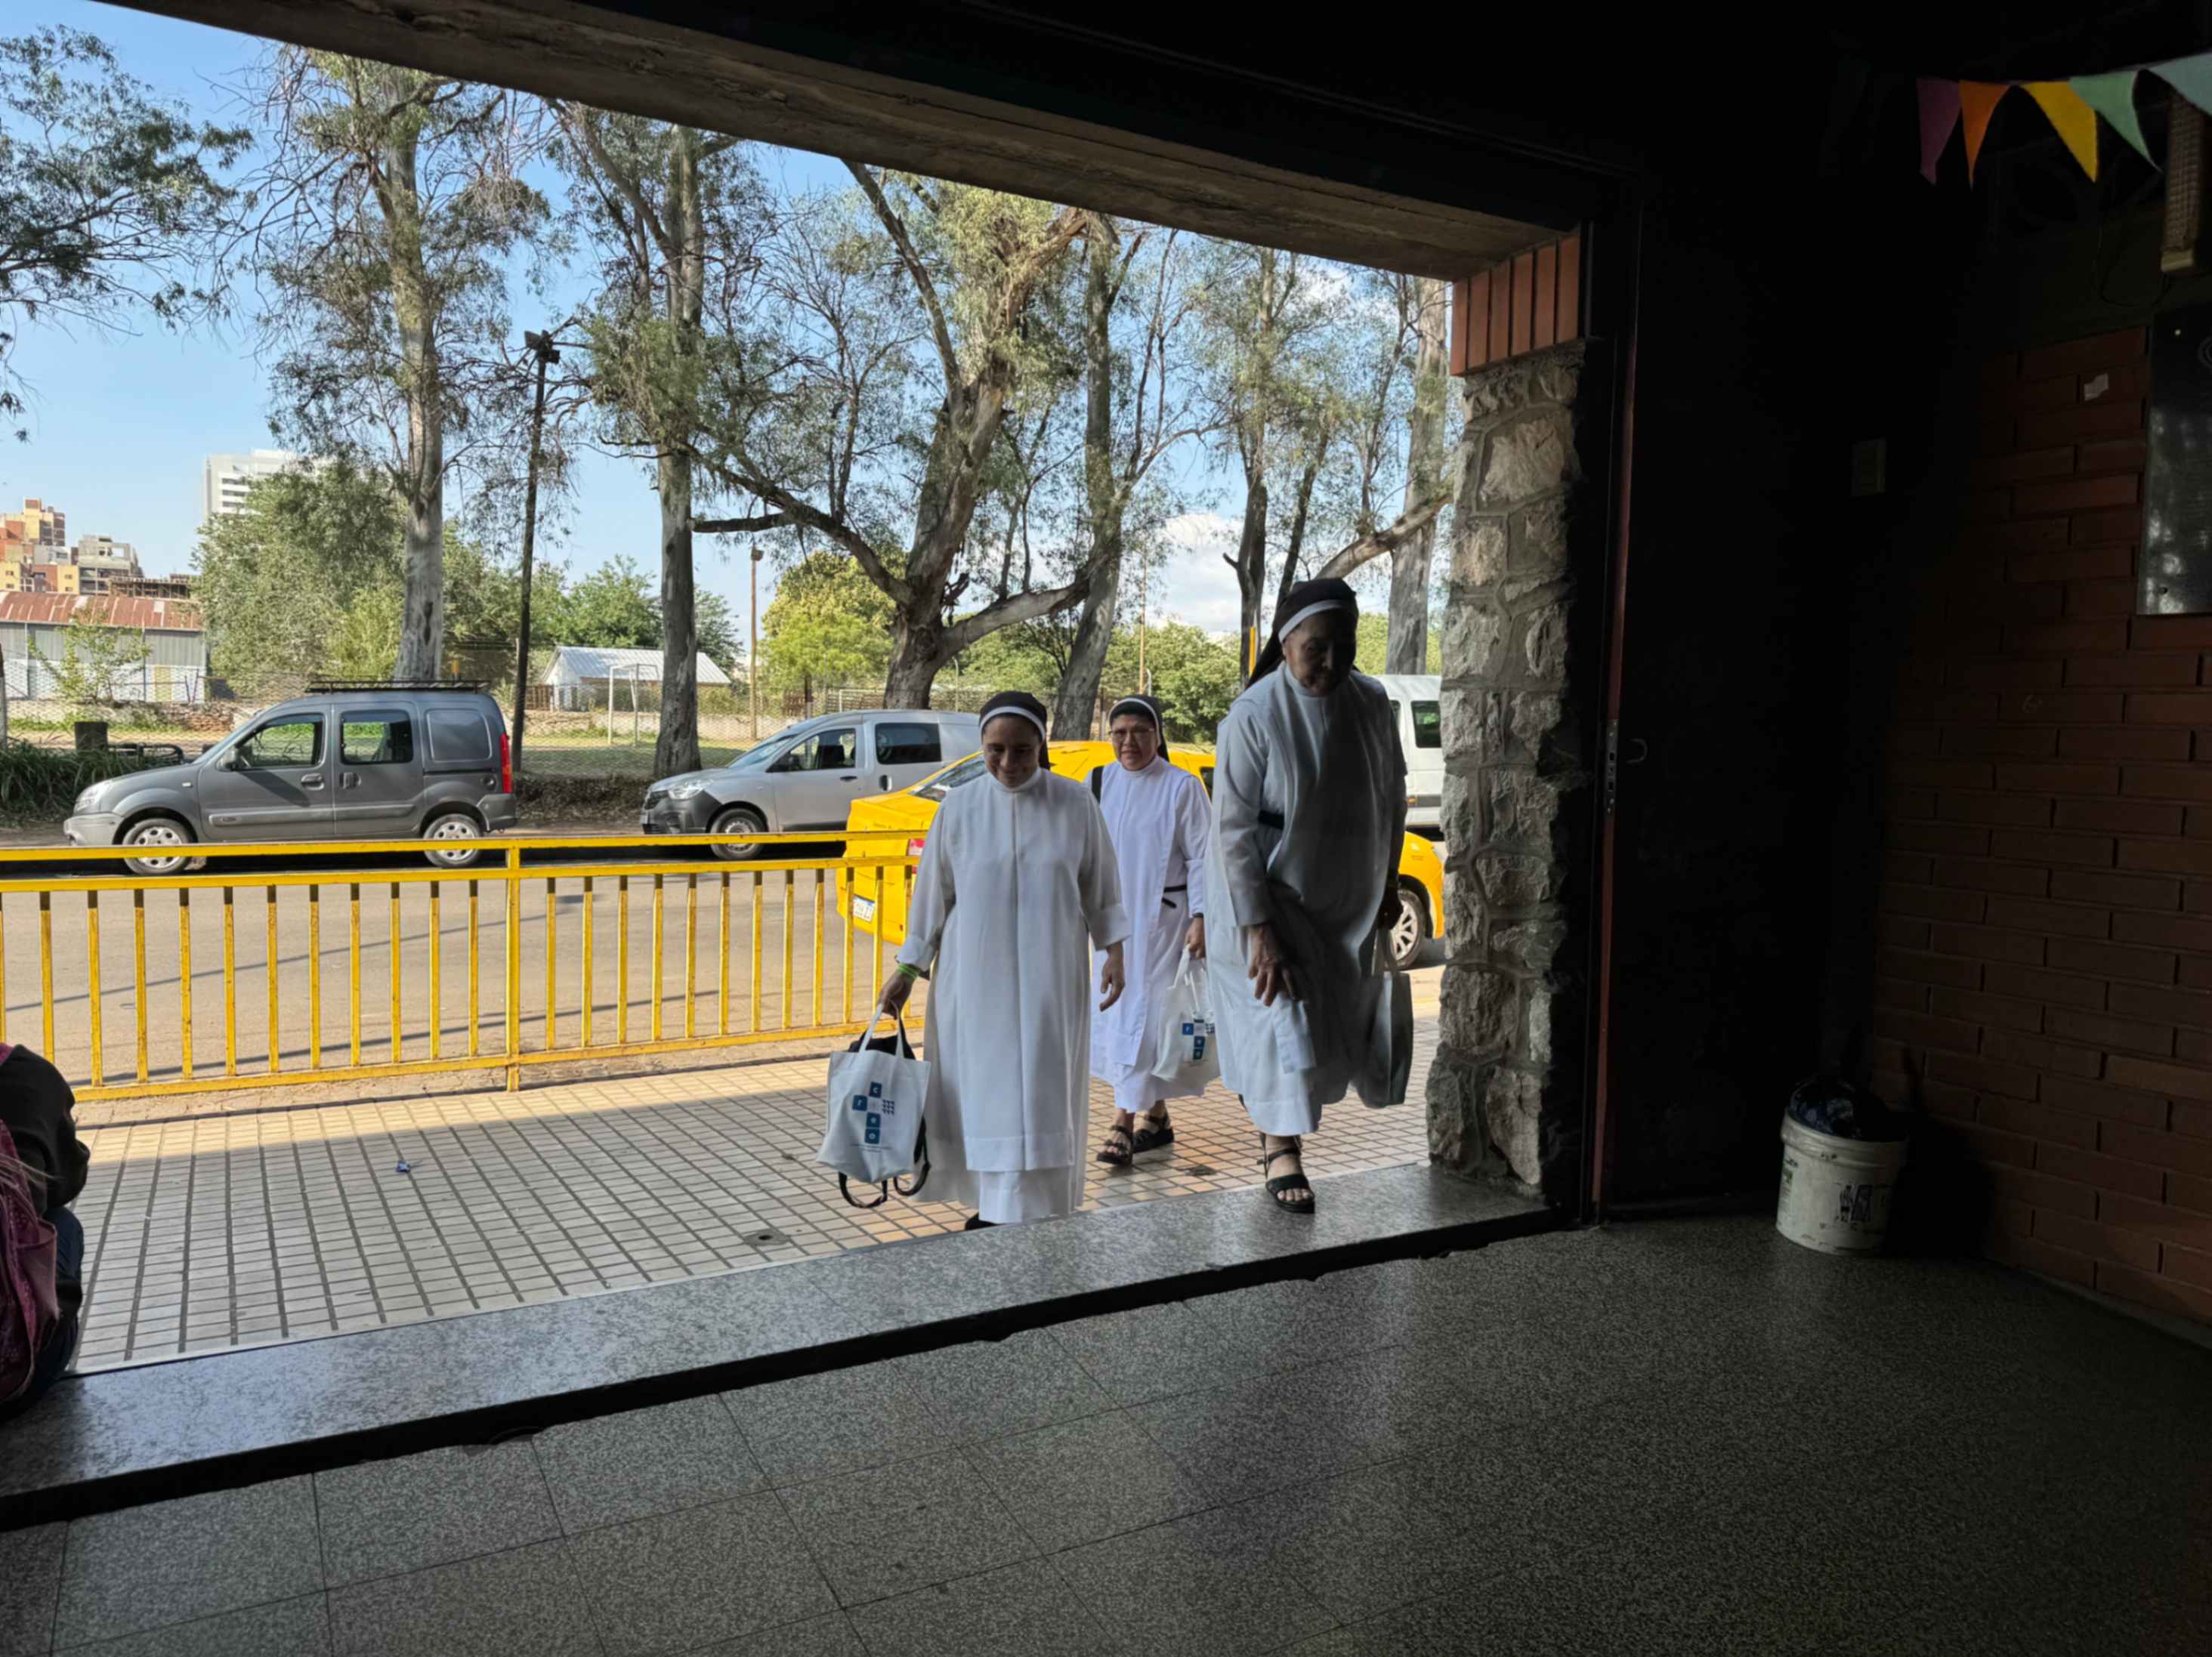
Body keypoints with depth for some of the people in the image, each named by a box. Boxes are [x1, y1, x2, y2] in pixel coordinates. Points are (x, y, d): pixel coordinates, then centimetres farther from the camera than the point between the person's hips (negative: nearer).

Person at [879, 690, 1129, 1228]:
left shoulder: (1076, 803, -2)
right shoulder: (960, 807, -1)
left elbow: (1101, 886, 6)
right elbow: (932, 892, 4)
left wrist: (1113, 952, 1)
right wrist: (908, 969, 5)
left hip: (1048, 980, -1)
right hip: (974, 976, 1)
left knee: (1038, 1096, -2)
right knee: (981, 1094, 7)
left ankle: (1026, 1217, 6)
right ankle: (993, 1204, 23)